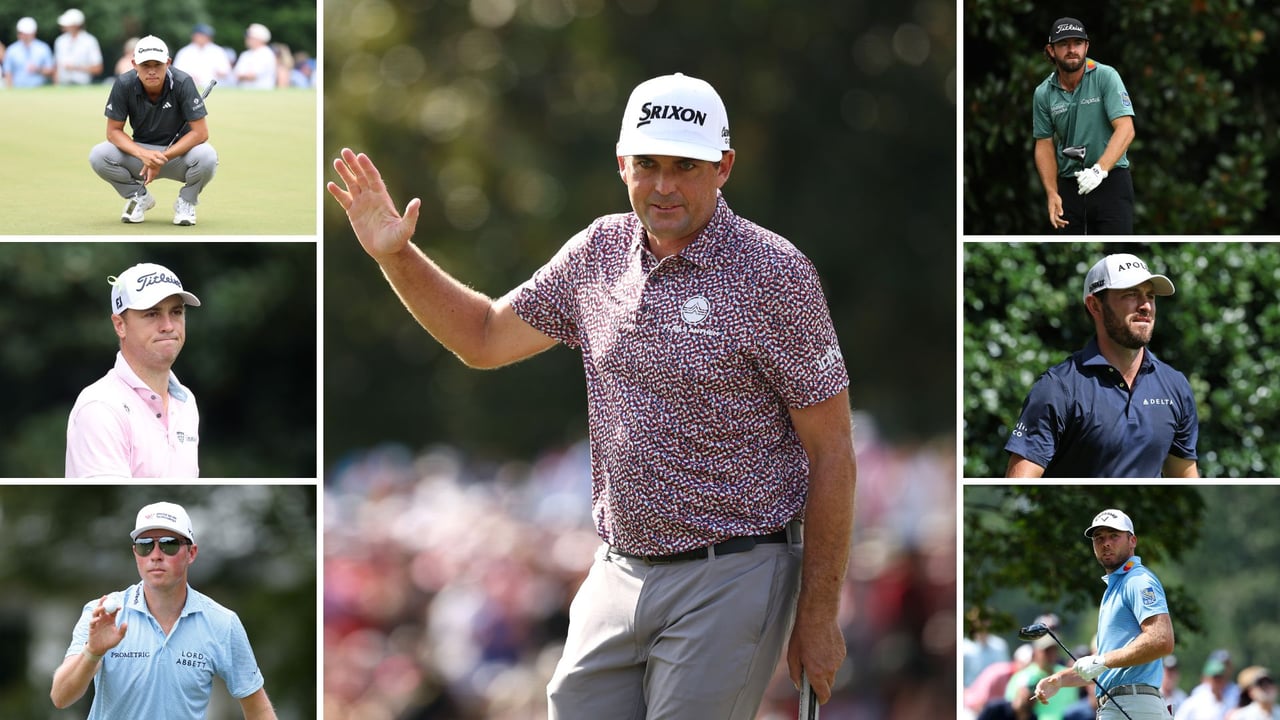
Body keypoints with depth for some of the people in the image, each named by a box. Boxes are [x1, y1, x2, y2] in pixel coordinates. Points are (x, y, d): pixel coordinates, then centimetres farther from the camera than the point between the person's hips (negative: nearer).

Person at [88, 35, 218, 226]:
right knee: (98, 155, -25)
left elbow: (200, 133, -22)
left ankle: (186, 201, -1)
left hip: (178, 152, -2)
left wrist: (163, 158, -29)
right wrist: (143, 154, -29)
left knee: (207, 156, -35)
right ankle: (139, 197, 4)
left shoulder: (183, 83, -22)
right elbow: (113, 131, -11)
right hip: (141, 151, 2)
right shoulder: (124, 85, -17)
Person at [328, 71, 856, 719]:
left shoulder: (772, 273, -11)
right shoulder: (599, 251, 7)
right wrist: (396, 257, 6)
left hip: (729, 585, -6)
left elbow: (832, 451, -9)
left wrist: (819, 616, -10)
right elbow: (485, 338, 22)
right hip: (617, 573, 6)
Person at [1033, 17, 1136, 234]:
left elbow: (1125, 129, -17)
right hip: (1068, 184, 4)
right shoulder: (1044, 93, 2)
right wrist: (1052, 193, -5)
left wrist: (1099, 169, -29)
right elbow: (1044, 145, 8)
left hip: (1110, 180, -4)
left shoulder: (1106, 77, -10)